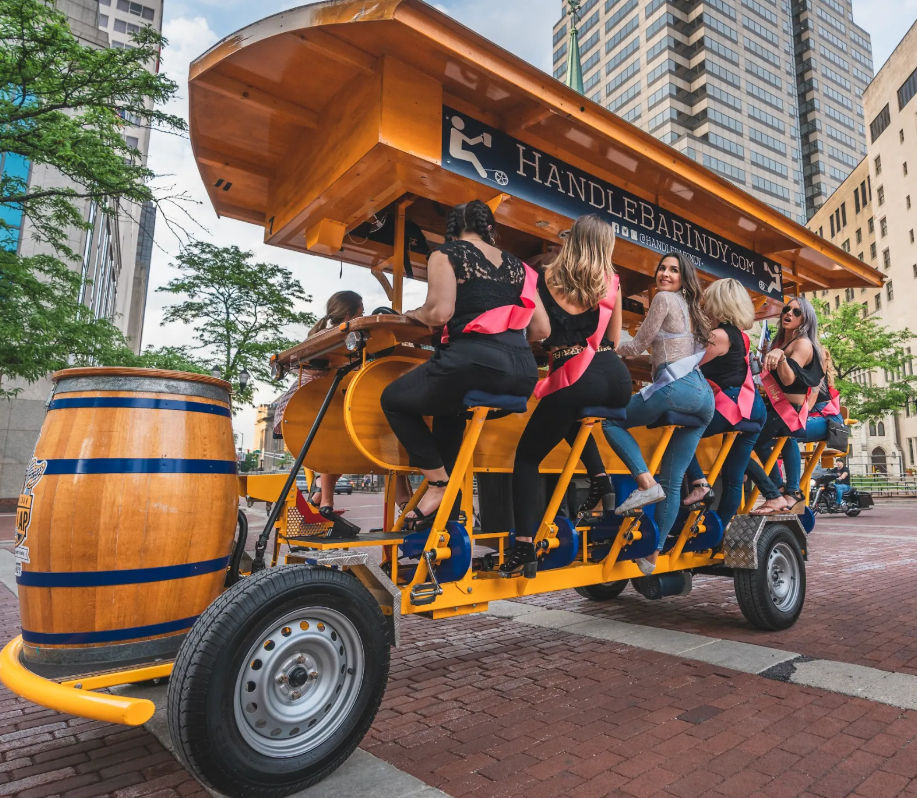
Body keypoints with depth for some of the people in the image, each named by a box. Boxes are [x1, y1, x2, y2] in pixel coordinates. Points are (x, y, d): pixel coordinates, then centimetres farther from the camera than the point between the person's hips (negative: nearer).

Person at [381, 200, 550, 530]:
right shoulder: (516, 264, 23)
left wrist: (413, 315, 14)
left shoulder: (446, 254, 9)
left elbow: (440, 312, -7)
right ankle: (445, 512, 27)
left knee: (394, 399, 19)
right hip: (523, 371, 7)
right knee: (448, 410, 33)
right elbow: (542, 329, 18)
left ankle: (439, 483, 10)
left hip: (474, 361, -6)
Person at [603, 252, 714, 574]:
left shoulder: (664, 298, 3)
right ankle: (653, 555, 6)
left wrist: (610, 350, 19)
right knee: (672, 481, 5)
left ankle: (646, 483, -16)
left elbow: (637, 345, 3)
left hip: (678, 387, -9)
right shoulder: (689, 307, 28)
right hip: (703, 394, 9)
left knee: (610, 419, -2)